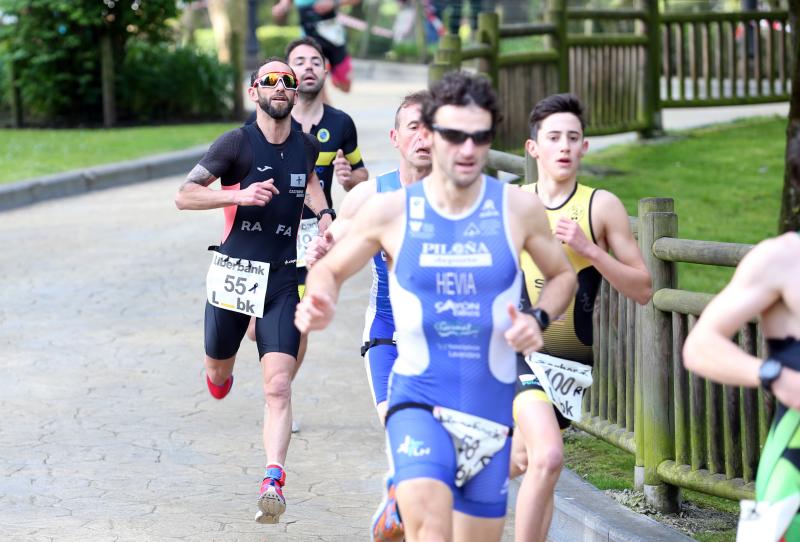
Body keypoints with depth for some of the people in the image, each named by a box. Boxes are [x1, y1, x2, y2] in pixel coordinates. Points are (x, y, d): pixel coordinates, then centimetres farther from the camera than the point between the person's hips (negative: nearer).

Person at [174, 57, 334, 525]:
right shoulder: (238, 143, -8)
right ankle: (223, 373, 55)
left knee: (278, 385, -14)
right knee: (218, 373, 16)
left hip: (282, 279, 1)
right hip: (233, 273, -1)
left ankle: (273, 482, -20)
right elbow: (185, 196, -14)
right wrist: (240, 195, -26)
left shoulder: (308, 146, 6)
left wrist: (323, 213, 15)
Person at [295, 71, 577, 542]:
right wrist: (320, 305, -14)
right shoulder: (390, 212, -4)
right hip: (418, 401, -3)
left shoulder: (519, 209, -1)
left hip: (492, 407, 3)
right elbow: (329, 269, 9)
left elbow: (562, 276, 15)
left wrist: (539, 320, -6)